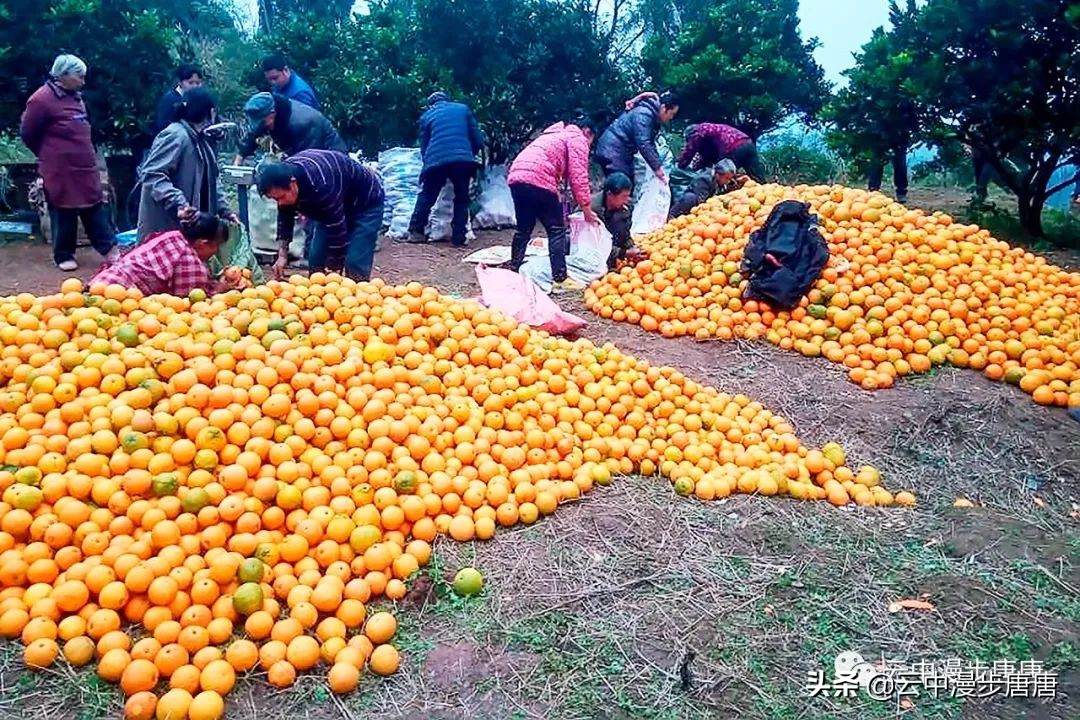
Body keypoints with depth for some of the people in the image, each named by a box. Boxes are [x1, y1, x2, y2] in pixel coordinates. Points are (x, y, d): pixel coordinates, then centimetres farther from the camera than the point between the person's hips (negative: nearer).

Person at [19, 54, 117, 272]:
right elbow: (27, 134, -6)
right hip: (60, 171, -7)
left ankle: (109, 249, 13)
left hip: (85, 169, 7)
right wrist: (51, 155, 5)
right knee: (64, 215, 3)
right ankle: (63, 256, 15)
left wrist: (85, 156, 16)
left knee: (96, 210, 9)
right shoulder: (42, 99, -14)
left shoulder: (75, 97, 11)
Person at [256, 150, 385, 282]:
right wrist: (282, 255, -7)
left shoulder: (320, 186, -41)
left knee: (355, 264, -18)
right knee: (316, 258, -1)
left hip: (366, 203, -8)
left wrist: (333, 270, -27)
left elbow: (337, 230, -34)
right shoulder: (284, 175, -17)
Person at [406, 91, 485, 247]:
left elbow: (424, 146, 20)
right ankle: (458, 238, 9)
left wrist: (427, 161, 35)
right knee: (462, 199, 13)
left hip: (436, 161, 0)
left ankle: (416, 232, 14)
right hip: (463, 160, 0)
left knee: (426, 197, 16)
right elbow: (478, 139, 17)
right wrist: (471, 155, 32)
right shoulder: (463, 108, 20)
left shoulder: (426, 116, 20)